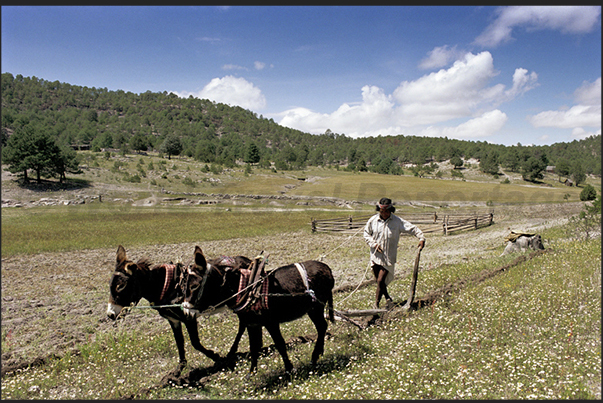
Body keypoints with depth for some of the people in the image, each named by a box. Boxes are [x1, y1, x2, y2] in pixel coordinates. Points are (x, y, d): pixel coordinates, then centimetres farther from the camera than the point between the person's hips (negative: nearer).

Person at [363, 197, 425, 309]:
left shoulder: (397, 221, -5)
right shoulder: (373, 220, 0)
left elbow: (413, 228, -1)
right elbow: (366, 234, 11)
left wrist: (421, 238, -16)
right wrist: (373, 244, -5)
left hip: (389, 257, -3)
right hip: (375, 255, 3)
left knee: (381, 281, -9)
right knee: (379, 281, 11)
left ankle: (376, 305, 3)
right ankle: (388, 299, 34)